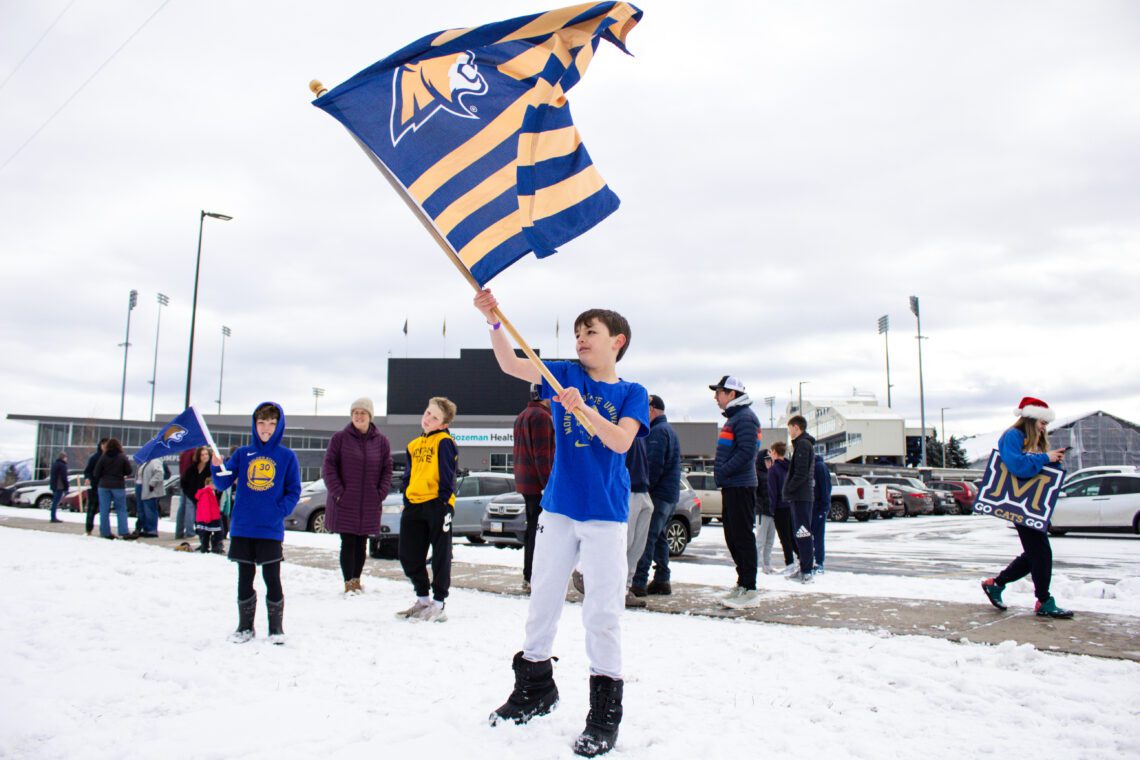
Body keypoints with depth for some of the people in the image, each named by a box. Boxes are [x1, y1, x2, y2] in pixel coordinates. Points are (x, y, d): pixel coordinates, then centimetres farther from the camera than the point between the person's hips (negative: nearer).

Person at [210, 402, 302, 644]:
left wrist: (280, 512, -12)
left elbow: (294, 491, 2)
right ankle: (245, 626, 24)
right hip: (242, 529, 3)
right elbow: (223, 483, 3)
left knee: (272, 579, 1)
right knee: (245, 579, 12)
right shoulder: (242, 454, 7)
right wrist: (216, 466, -16)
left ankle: (276, 628, 14)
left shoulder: (287, 457, 1)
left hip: (271, 531, -2)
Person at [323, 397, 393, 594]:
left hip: (369, 504, 2)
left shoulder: (381, 441, 6)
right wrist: (337, 492, -10)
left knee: (361, 544, 10)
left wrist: (381, 494, -3)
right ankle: (349, 583, 7)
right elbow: (328, 467, -2)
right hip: (344, 503, -2)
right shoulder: (339, 438, 0)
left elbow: (387, 470, 8)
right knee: (348, 543, -2)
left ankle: (356, 580, 23)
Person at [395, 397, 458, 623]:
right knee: (409, 556, 12)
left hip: (436, 504, -8)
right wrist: (406, 501, 16)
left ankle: (438, 603, 10)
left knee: (440, 556, 2)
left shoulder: (444, 442, -7)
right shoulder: (414, 445, 16)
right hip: (414, 505, 8)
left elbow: (447, 476, -12)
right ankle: (423, 599, 26)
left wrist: (444, 503, -16)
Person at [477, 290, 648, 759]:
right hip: (558, 509, 3)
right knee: (542, 600, 13)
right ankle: (535, 689, 32)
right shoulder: (566, 375, 6)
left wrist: (582, 409, -29)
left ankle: (604, 712, 12)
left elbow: (621, 441, -16)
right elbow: (510, 365, -4)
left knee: (603, 612, -1)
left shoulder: (632, 394, 0)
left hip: (605, 514, -3)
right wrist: (493, 322, -19)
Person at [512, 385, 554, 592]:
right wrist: (549, 484, -19)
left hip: (525, 482, 10)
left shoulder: (521, 416, 18)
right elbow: (542, 455, -19)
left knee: (532, 529, 15)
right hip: (539, 483, -10)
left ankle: (528, 577, 22)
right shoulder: (542, 415, -13)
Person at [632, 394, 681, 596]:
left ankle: (639, 582, -13)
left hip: (658, 494, -10)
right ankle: (661, 580, 17)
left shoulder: (657, 431, -11)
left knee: (646, 537, -11)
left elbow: (654, 466, -21)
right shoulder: (669, 429, 21)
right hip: (671, 494, 10)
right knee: (659, 537, 14)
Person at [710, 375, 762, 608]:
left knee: (743, 536, -7)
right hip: (732, 486, 10)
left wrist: (723, 471, -22)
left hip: (741, 487, -10)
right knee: (733, 536, 14)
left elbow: (746, 452, -22)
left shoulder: (745, 417, -13)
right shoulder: (733, 417, 19)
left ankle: (749, 589, -3)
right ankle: (742, 582, 22)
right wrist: (721, 472, 14)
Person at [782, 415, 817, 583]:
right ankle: (805, 566, 20)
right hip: (803, 495, 10)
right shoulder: (805, 444, 20)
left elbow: (800, 473, -20)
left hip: (801, 495, -10)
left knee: (802, 533, -9)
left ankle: (806, 572, -8)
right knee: (801, 533, 14)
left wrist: (788, 489, -12)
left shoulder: (803, 444, -13)